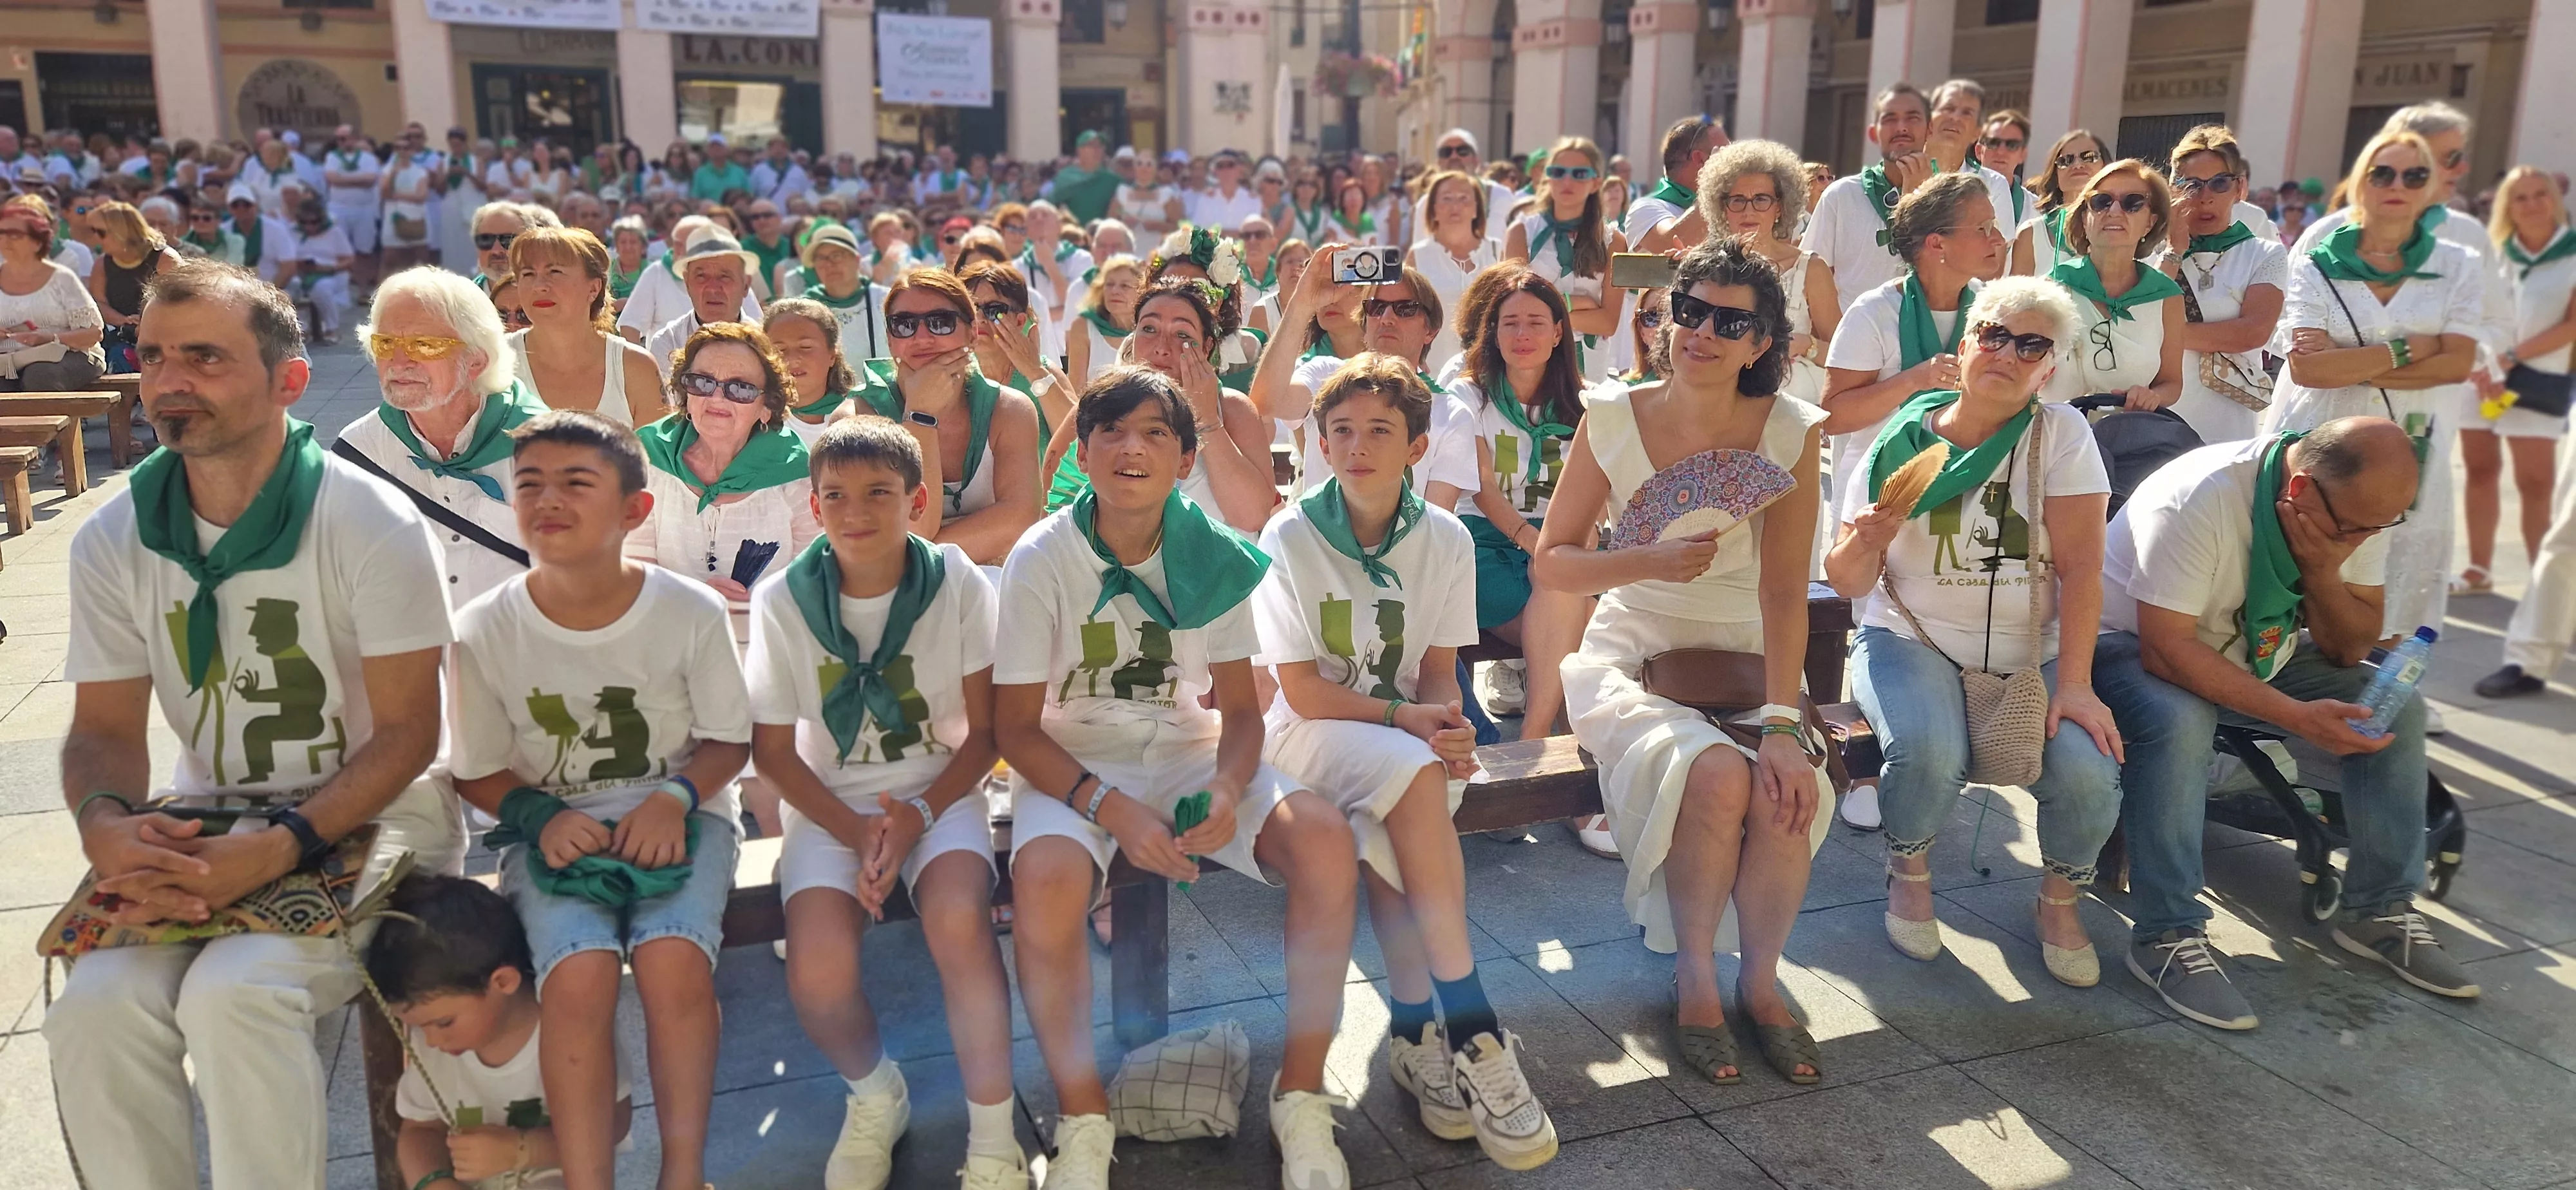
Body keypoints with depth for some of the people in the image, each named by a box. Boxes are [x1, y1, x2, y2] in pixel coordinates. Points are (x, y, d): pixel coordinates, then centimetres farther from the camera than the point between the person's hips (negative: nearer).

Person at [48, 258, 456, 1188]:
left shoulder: (371, 525, -13)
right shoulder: (111, 542, 1)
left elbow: (406, 734, -13)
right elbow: (105, 727, 6)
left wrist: (278, 851, -25)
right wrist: (105, 824, -17)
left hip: (368, 818, -4)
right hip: (204, 825, 4)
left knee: (235, 992, -29)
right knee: (94, 1009, -21)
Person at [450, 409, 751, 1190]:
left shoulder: (691, 613, -9)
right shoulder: (483, 632, -7)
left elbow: (728, 741, 1)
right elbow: (480, 773, 4)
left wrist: (676, 798, -18)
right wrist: (541, 817, -15)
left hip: (677, 816, 0)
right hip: (553, 829, 1)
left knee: (672, 958, -29)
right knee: (579, 972, -28)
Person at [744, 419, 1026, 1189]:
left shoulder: (959, 584, -7)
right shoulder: (781, 600, -6)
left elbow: (983, 730, -2)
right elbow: (774, 749, 0)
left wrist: (921, 814, -17)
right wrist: (856, 834, -13)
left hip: (940, 791, -1)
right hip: (830, 804, 1)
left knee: (960, 925, -32)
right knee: (817, 973, -25)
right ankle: (874, 1096, 10)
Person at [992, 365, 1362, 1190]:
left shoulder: (1213, 556, -4)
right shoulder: (1041, 559, -10)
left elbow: (1240, 708, 1)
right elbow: (1016, 727, -9)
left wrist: (1228, 791, -21)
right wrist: (1113, 809, -24)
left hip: (1189, 750, 3)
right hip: (1074, 763, -2)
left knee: (1324, 837, -24)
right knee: (1046, 877, -36)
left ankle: (1301, 1093, -8)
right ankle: (1082, 1116, -12)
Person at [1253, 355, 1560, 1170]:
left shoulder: (1446, 540, -1)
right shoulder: (1289, 538, -10)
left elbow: (1439, 670, 4)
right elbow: (1302, 690, -10)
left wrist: (1445, 722, -18)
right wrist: (1402, 719, -21)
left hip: (1407, 731, 3)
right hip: (1313, 731, -3)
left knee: (1389, 824, -31)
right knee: (1415, 776, -33)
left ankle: (1416, 1030, -18)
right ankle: (1472, 1030, -31)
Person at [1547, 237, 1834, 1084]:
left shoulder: (1788, 431, -6)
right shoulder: (1612, 420, -7)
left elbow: (1784, 591, -14)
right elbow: (1549, 564, -3)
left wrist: (1781, 723, -26)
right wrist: (1650, 563, -20)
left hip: (1745, 659, 2)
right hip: (1631, 655, -1)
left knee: (1789, 789, -28)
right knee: (1716, 776, -30)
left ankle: (1760, 980, -1)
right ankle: (1694, 981, -5)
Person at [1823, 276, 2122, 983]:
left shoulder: (2061, 434, -2)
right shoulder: (1902, 443, -2)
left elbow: (2080, 567, -9)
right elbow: (1848, 584, -2)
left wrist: (2073, 684, -19)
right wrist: (1867, 539, -25)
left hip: (2033, 652, 1)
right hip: (1913, 640, -1)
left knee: (2087, 769, -26)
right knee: (1928, 753, -32)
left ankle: (2060, 901, 8)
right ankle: (1910, 873, 3)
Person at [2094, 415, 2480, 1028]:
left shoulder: (2363, 507, -11)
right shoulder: (2198, 499, -32)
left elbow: (2350, 650, -6)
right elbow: (2166, 648, -33)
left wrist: (2322, 570, -26)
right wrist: (2298, 716, -38)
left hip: (2255, 653, 7)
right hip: (2130, 643, -7)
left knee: (2396, 706, -8)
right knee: (2178, 721, -37)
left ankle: (2379, 909, 6)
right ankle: (2167, 937, -27)